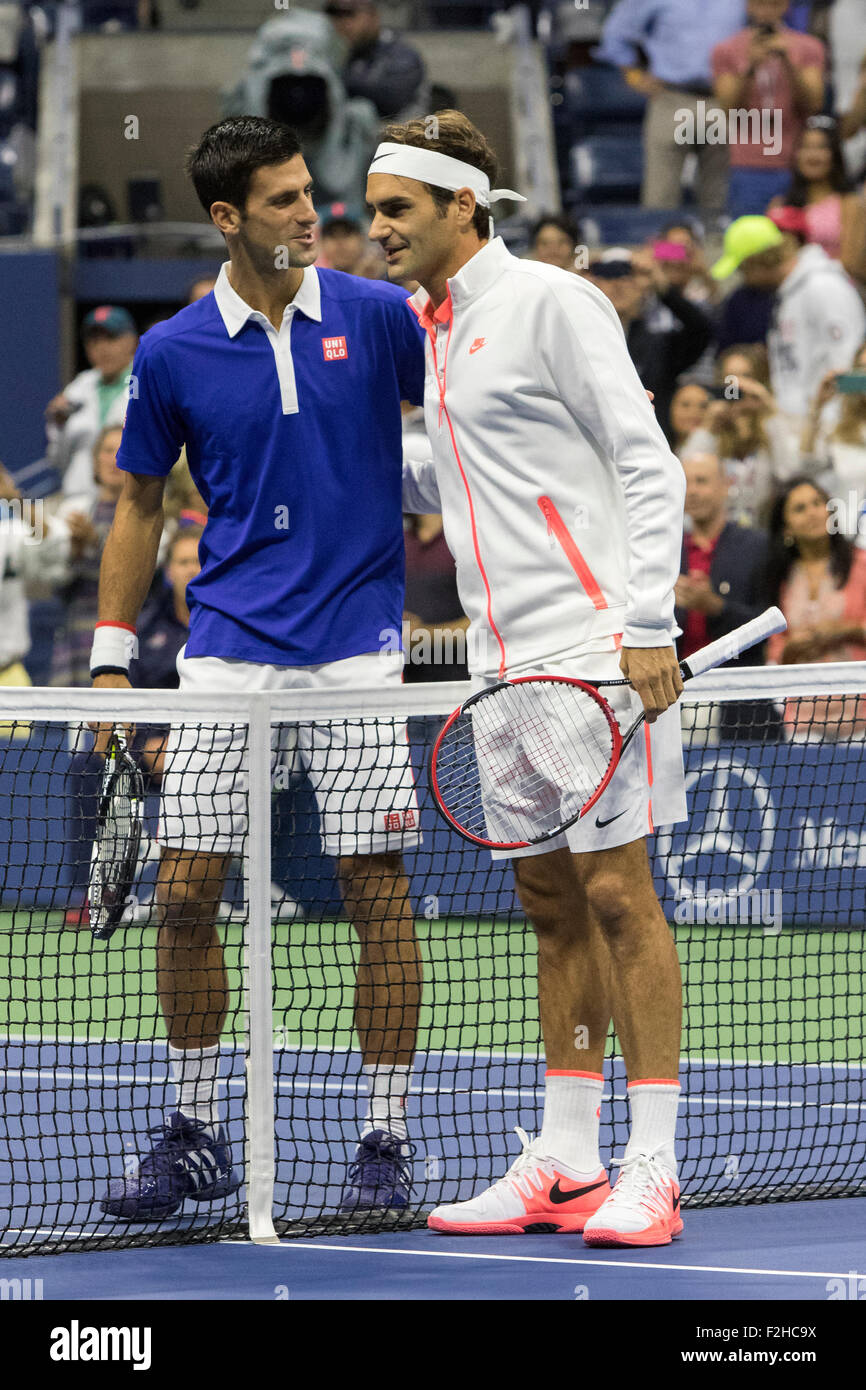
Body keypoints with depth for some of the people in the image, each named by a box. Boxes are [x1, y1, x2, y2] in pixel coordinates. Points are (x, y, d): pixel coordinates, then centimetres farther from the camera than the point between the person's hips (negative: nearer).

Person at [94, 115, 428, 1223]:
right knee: (185, 892, -1)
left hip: (357, 651, -1)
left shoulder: (375, 315, 1)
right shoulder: (173, 353, 4)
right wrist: (111, 657, 9)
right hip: (227, 657, 1)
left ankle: (386, 1142, 8)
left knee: (377, 892, -1)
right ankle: (194, 1134, 13)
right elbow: (139, 504, 13)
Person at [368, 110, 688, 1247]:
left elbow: (646, 463, -10)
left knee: (615, 893, -8)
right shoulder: (430, 330, 17)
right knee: (552, 904, 9)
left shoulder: (549, 302, -7)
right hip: (506, 660, 8)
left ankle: (651, 1173, -7)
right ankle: (566, 1165, 12)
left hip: (594, 643, -8)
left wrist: (647, 624, -18)